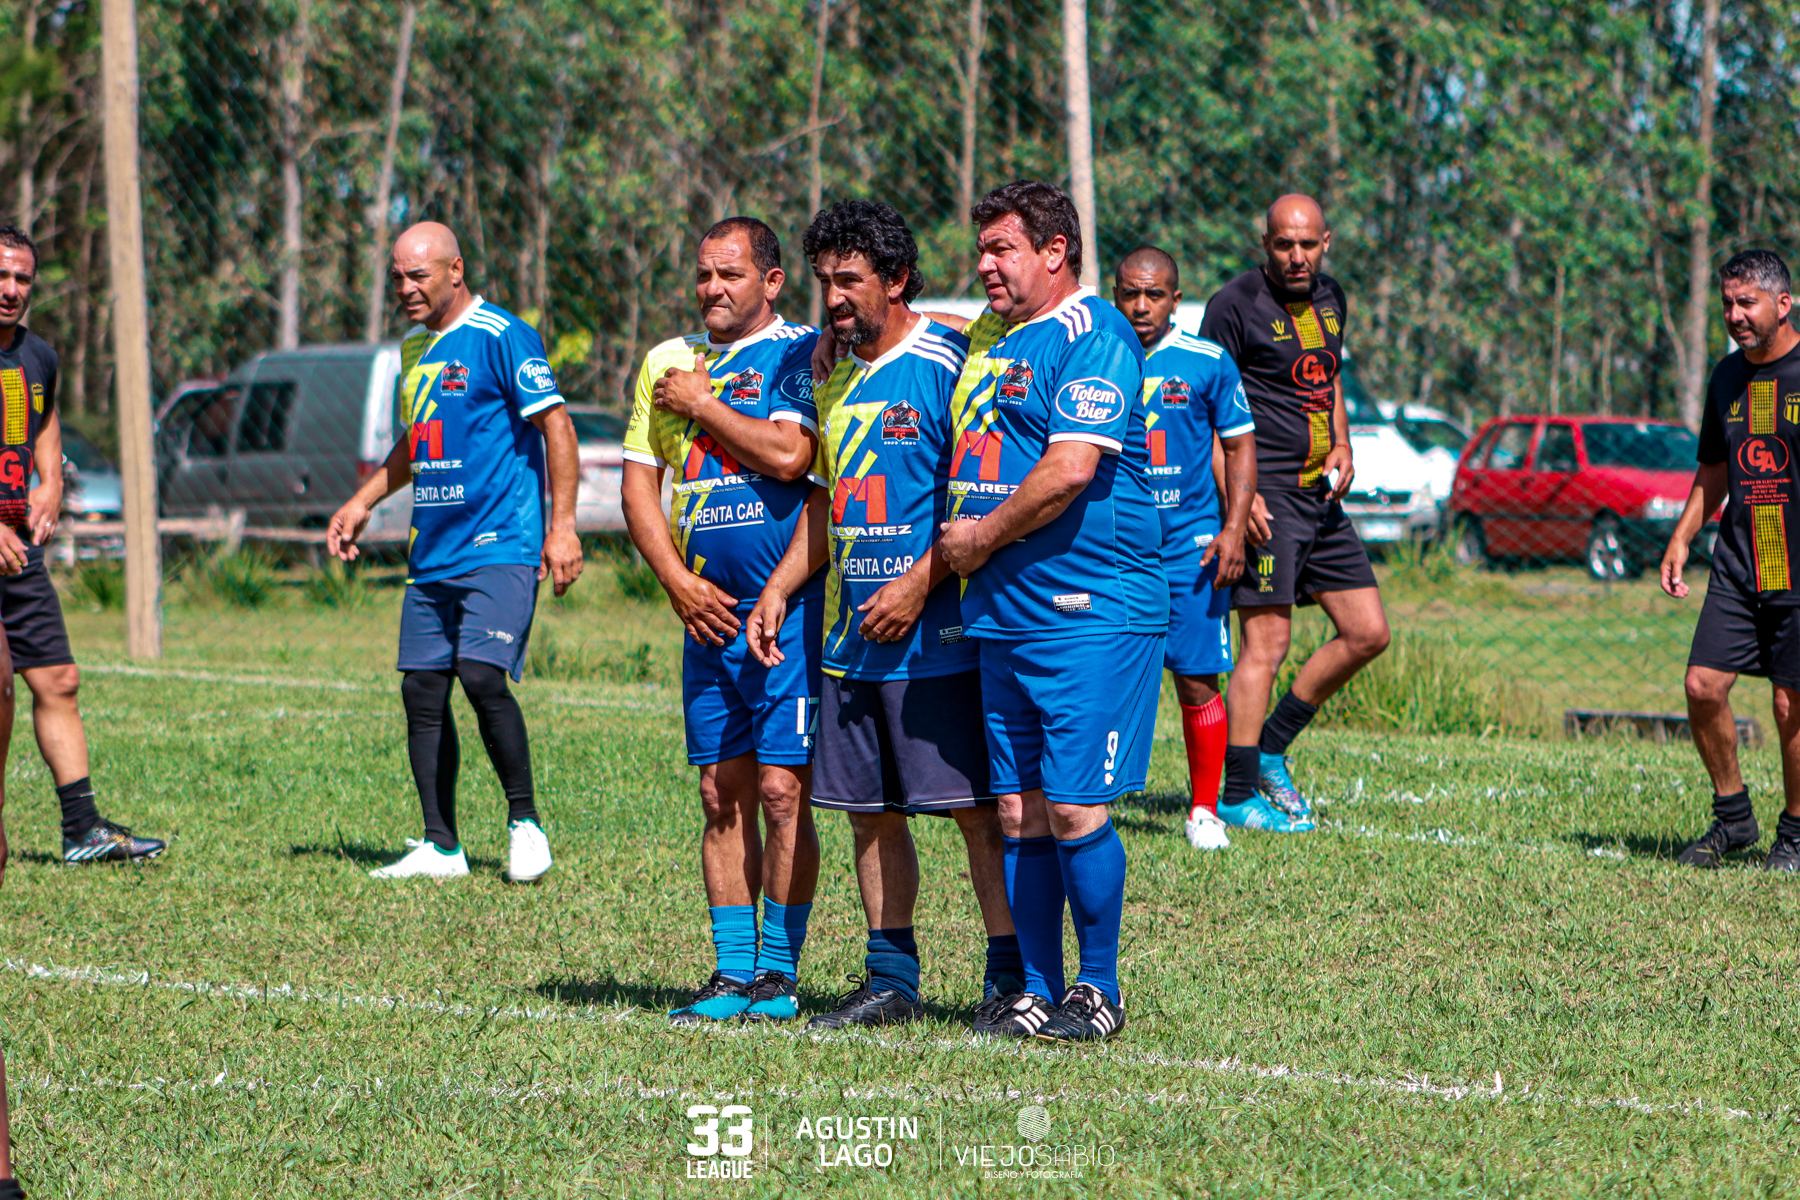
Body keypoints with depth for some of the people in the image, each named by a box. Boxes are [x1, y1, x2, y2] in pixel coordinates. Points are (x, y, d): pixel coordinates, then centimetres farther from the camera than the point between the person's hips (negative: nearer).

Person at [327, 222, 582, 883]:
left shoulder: (503, 337, -9)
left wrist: (562, 528, -16)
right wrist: (362, 503, 26)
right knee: (422, 691, 3)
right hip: (432, 553, 8)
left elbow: (556, 427, -11)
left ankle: (525, 821, -4)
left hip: (501, 548, -8)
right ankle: (440, 847, 9)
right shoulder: (414, 348, 16)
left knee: (482, 676, -20)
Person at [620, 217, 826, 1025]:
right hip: (708, 616, 6)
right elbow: (638, 481, 13)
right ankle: (733, 972, 11)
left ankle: (780, 976, 0)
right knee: (721, 794, 6)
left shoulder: (803, 354, -4)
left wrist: (702, 405, -7)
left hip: (787, 612, -6)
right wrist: (679, 581, 1)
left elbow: (788, 455, -19)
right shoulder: (668, 363, 14)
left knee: (779, 791, -7)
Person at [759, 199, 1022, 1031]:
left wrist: (919, 586, -18)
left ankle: (1011, 977, 0)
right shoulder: (837, 374, 14)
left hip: (938, 634, -8)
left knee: (976, 807, -5)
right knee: (870, 811, 10)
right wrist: (780, 589, 15)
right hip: (853, 634, 8)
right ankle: (890, 981, 18)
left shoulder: (945, 364, -10)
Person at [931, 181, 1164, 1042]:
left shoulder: (1093, 336, -9)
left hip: (1089, 615, -8)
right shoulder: (989, 339, 18)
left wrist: (980, 538, -7)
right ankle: (1036, 990, 13)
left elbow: (1069, 471, -17)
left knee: (1074, 809, -9)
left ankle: (1099, 989, 3)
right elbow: (967, 461, 35)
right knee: (1018, 811, 7)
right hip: (1003, 617, 8)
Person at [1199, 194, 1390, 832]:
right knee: (1267, 642, -11)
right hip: (1266, 496, -8)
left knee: (1368, 634, 7)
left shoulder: (1330, 299, 14)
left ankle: (1269, 749, 18)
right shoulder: (1234, 306, -9)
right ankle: (1238, 796, -5)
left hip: (1320, 494, 8)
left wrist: (1341, 447, 9)